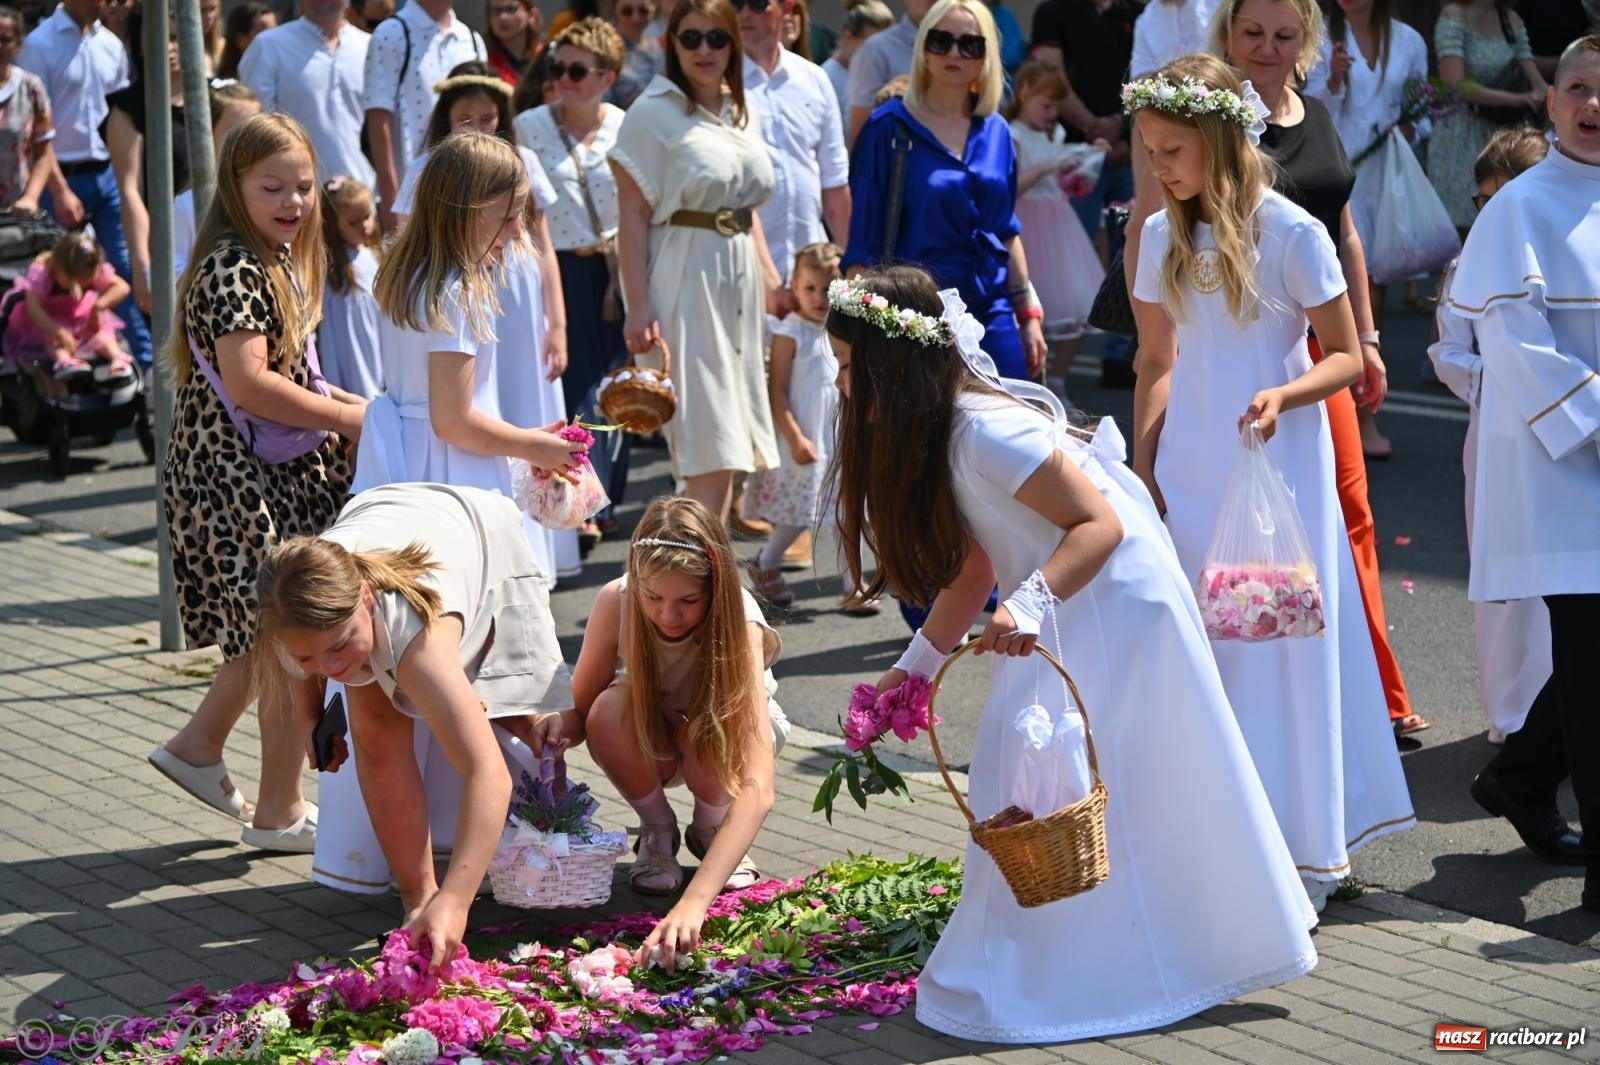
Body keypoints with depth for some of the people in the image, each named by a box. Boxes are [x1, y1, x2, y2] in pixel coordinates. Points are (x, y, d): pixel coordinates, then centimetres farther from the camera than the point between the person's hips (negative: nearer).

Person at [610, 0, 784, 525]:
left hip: (737, 279, 7)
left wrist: (766, 269, 12)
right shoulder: (654, 112, -9)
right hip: (684, 279, -7)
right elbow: (632, 214, -12)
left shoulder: (739, 111, 12)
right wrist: (638, 305, -17)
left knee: (730, 438, 11)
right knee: (711, 443, -10)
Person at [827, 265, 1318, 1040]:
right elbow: (973, 567, 10)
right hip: (1058, 615, 10)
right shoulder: (936, 431, 6)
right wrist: (914, 668, 9)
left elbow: (1100, 526, -26)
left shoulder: (987, 431, -25)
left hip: (1111, 605, -10)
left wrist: (1028, 606, -38)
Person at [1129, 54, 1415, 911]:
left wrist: (1283, 395, -23)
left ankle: (1296, 853, 9)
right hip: (1190, 473, 5)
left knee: (1278, 648, -1)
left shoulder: (1291, 235, -10)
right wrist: (1143, 471, 6)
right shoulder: (1163, 238, 6)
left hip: (1276, 466, -5)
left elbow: (1346, 358, -6)